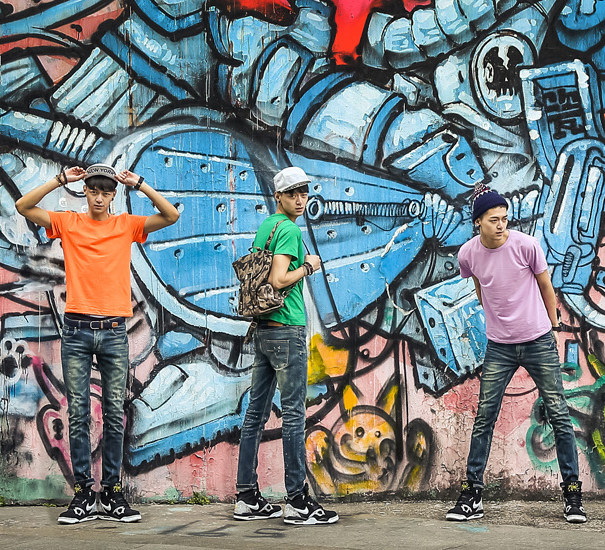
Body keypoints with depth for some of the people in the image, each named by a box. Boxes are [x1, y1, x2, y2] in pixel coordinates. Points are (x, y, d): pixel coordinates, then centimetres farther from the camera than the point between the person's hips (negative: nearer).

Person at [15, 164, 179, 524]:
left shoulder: (127, 225, 9)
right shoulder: (68, 223, 9)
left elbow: (171, 215, 1)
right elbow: (23, 206, 0)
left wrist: (139, 184, -3)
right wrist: (61, 180, -4)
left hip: (114, 331, 0)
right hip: (77, 330, 0)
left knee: (115, 414, 2)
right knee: (78, 413, 0)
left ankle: (112, 493, 8)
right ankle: (83, 495, 4)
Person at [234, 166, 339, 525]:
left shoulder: (265, 227, 16)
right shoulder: (289, 230, -11)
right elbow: (279, 280, -21)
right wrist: (308, 267, -7)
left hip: (263, 330, 9)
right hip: (286, 329, -9)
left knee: (257, 412, 8)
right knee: (294, 413, -5)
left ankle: (248, 498, 13)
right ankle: (298, 501, -3)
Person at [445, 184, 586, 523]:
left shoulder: (526, 245, -12)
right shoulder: (468, 254, -6)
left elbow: (545, 286, 2)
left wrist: (553, 328, 9)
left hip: (539, 342, -1)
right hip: (499, 347, 2)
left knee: (559, 415, 0)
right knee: (484, 419, 1)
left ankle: (573, 493, 9)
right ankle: (473, 496, 8)